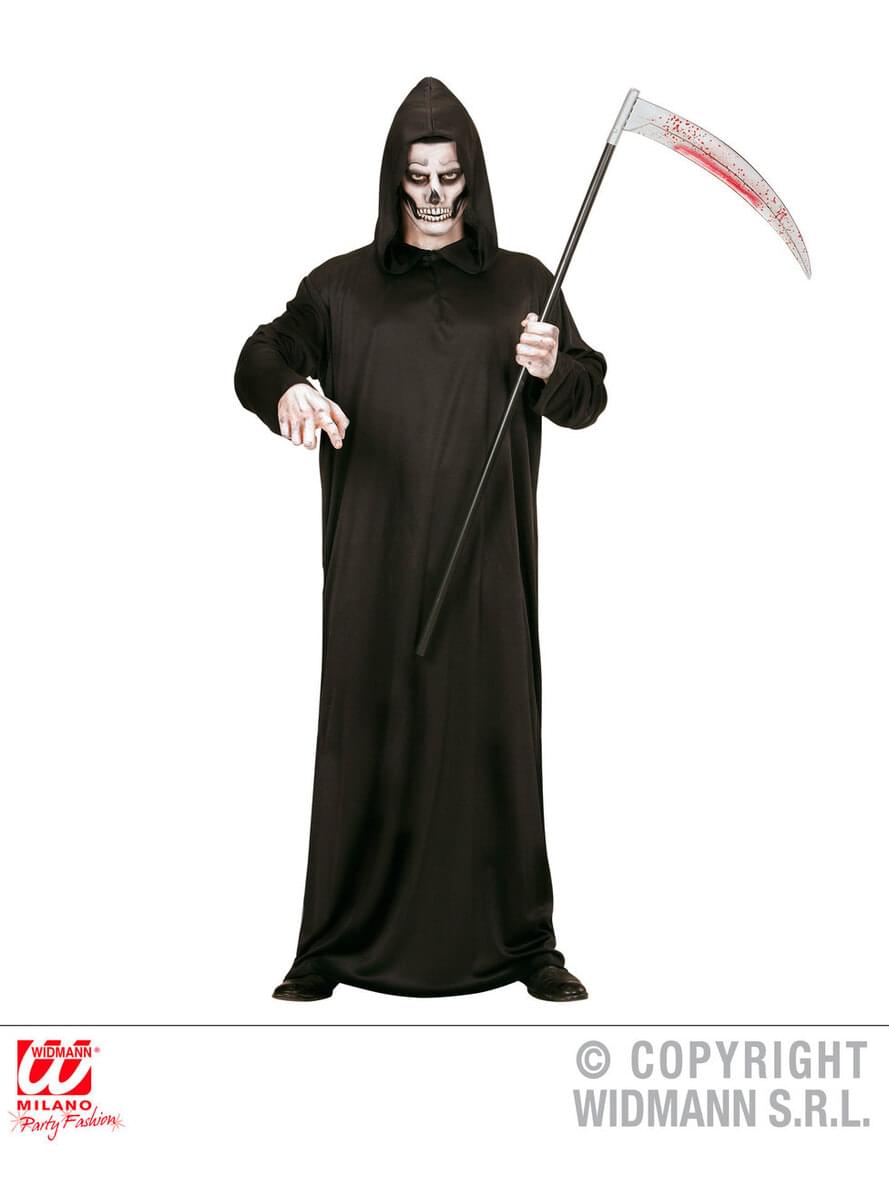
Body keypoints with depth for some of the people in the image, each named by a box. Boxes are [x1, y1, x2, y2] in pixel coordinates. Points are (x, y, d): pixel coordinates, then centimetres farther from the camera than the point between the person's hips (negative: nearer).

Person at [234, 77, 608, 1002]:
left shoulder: (522, 283, 10)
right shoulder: (342, 286, 9)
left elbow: (586, 400, 7)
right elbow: (262, 356, -3)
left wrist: (554, 368, -16)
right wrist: (286, 389, -26)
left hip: (486, 557, 1)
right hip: (374, 558, 0)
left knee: (495, 734, 2)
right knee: (366, 734, 0)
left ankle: (522, 941, 12)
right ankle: (337, 944, 11)